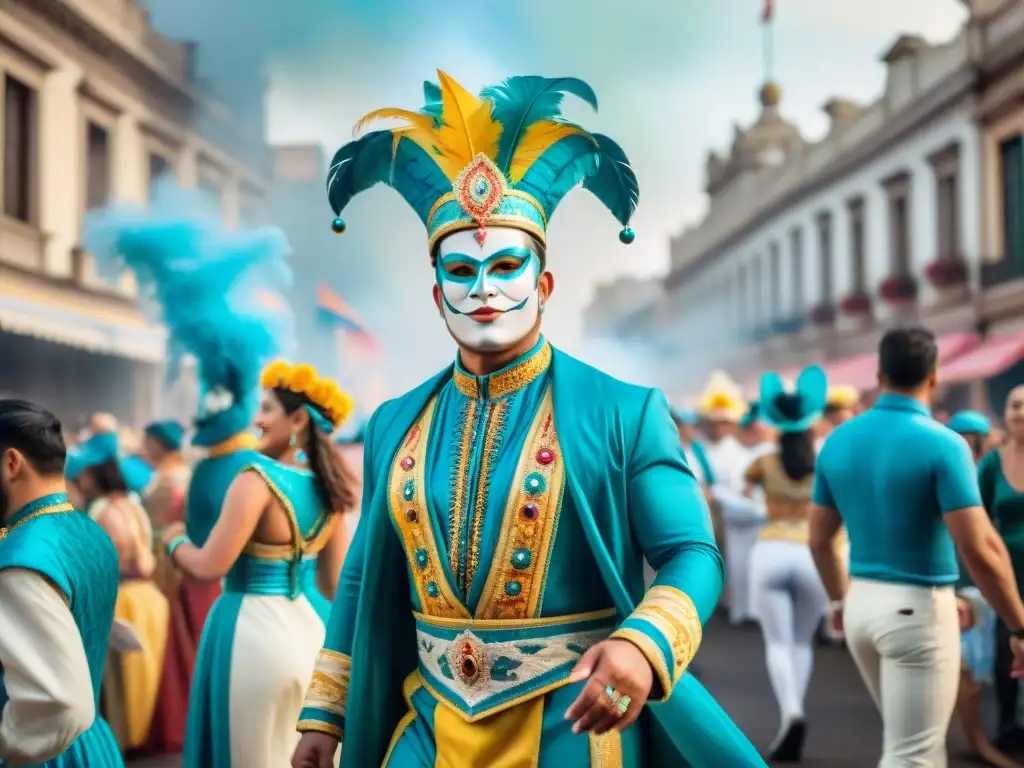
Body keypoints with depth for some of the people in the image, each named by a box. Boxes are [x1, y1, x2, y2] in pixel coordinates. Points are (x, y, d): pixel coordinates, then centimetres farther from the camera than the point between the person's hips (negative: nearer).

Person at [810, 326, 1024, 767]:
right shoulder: (942, 444, -15)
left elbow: (819, 539, 11)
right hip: (918, 609, -6)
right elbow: (980, 548, -20)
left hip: (862, 605, 7)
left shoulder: (838, 441, 3)